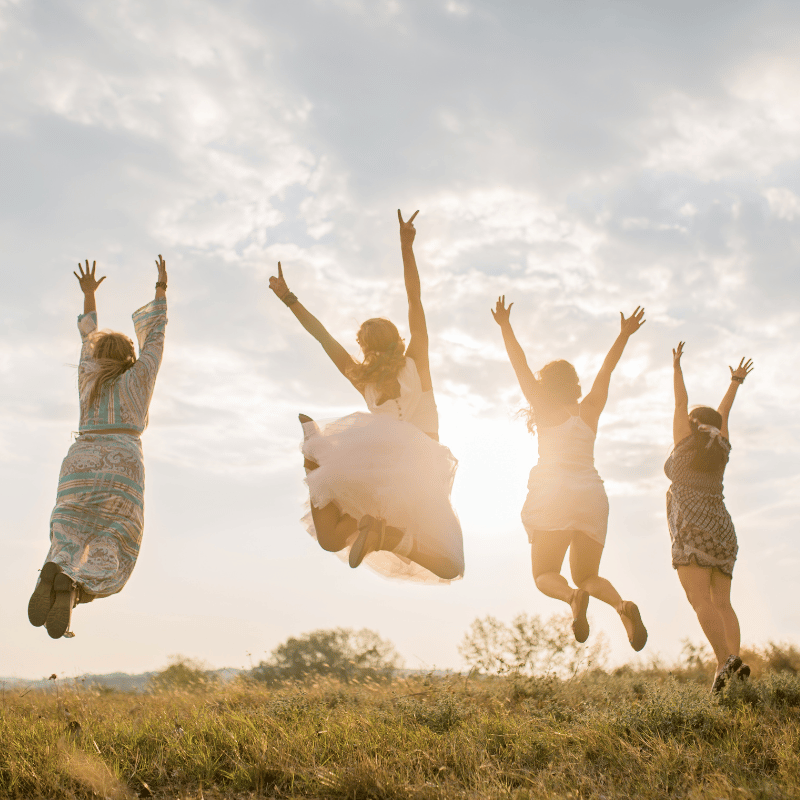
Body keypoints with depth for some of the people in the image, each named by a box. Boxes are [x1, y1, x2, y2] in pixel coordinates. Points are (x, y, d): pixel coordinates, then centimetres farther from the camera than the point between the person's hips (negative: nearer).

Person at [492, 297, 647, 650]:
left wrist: (505, 326, 5)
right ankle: (622, 604, -16)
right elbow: (605, 371, 19)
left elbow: (520, 367, 6)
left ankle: (573, 596, -31)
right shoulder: (589, 411, 14)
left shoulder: (544, 410, 7)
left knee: (545, 575, 3)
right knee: (587, 575, 15)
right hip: (591, 493, 4)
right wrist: (624, 335, 18)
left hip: (552, 494, -4)